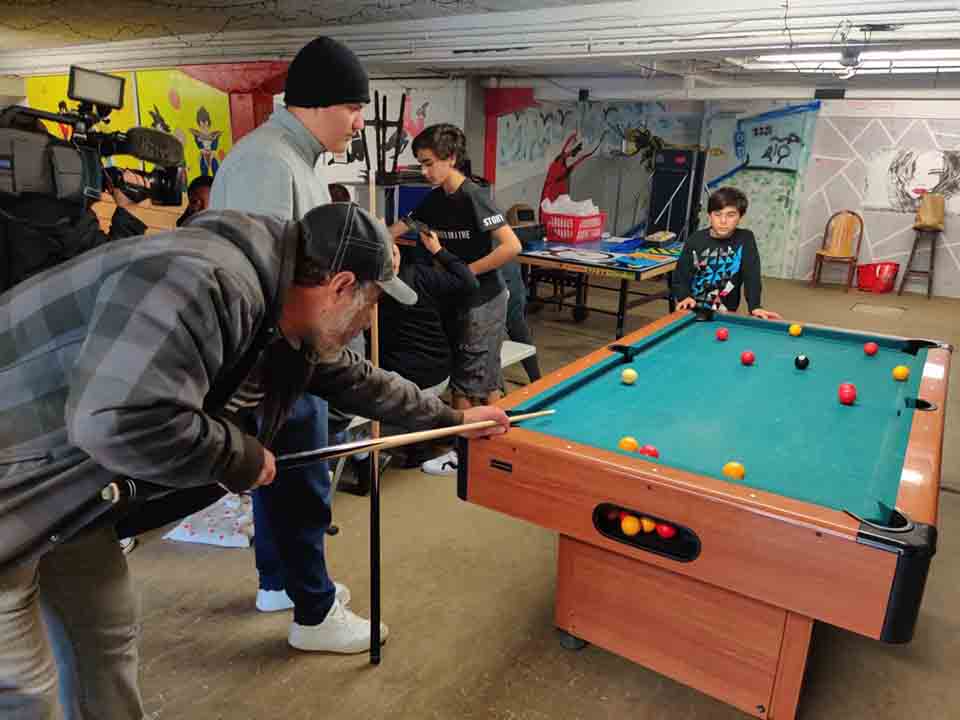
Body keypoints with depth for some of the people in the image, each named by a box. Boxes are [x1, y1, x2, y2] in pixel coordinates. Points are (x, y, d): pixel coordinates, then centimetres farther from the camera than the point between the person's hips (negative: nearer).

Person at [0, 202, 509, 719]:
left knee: (112, 628, 19)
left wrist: (452, 417, 23)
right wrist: (240, 456, -22)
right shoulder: (206, 284, -32)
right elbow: (117, 422, -39)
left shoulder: (283, 313, -1)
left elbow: (354, 377, 13)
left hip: (63, 479, 9)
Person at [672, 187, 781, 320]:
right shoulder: (695, 240, -3)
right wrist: (685, 297, -21)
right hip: (692, 311, 0)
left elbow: (752, 275, -8)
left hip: (725, 313, 0)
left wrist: (755, 307, -22)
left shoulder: (745, 240, -1)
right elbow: (680, 277, -2)